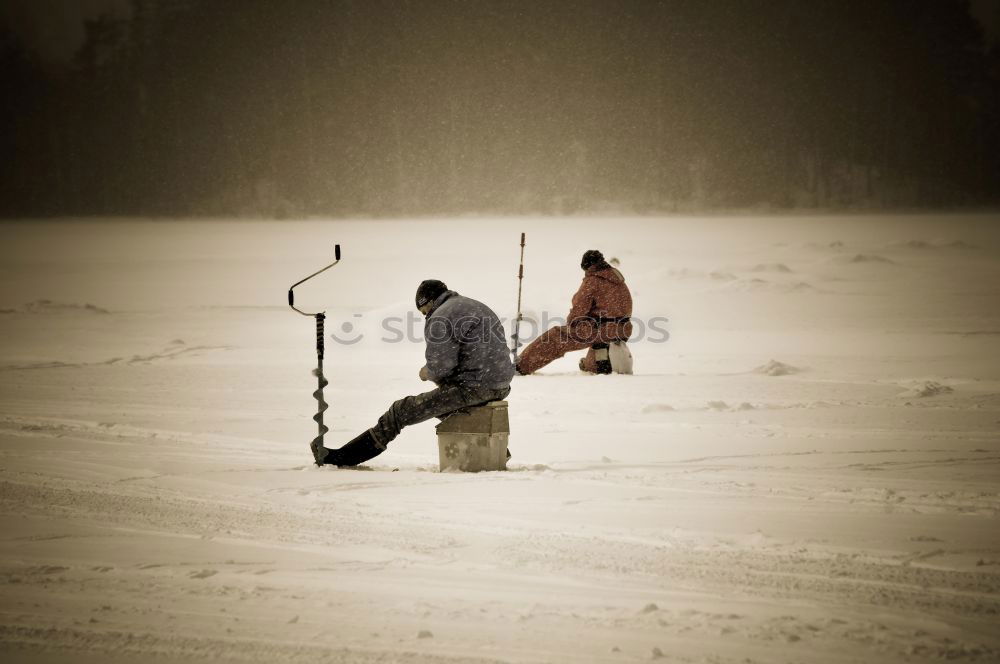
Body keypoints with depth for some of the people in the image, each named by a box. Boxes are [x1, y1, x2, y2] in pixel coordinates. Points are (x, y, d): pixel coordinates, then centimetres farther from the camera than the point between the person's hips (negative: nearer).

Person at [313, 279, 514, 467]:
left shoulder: (440, 318, -8)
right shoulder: (478, 307, 22)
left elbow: (441, 365, -16)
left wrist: (428, 373, 7)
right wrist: (435, 372, 19)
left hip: (473, 387, -9)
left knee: (401, 412, -2)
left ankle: (340, 457, 1)